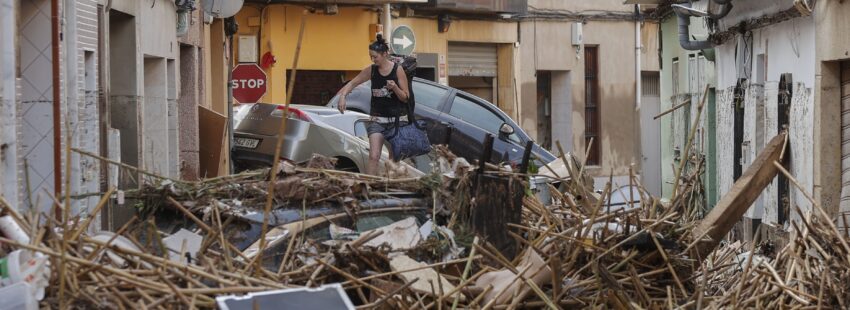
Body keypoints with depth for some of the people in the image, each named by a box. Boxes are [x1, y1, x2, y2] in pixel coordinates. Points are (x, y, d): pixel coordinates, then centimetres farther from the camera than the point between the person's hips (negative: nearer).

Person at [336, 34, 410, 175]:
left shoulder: (398, 70, -9)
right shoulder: (371, 70, -1)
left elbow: (406, 98, -6)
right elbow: (352, 83, 10)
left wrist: (395, 88, -25)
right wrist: (342, 96, -8)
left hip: (397, 119, -2)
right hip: (377, 119, 2)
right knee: (373, 156, -12)